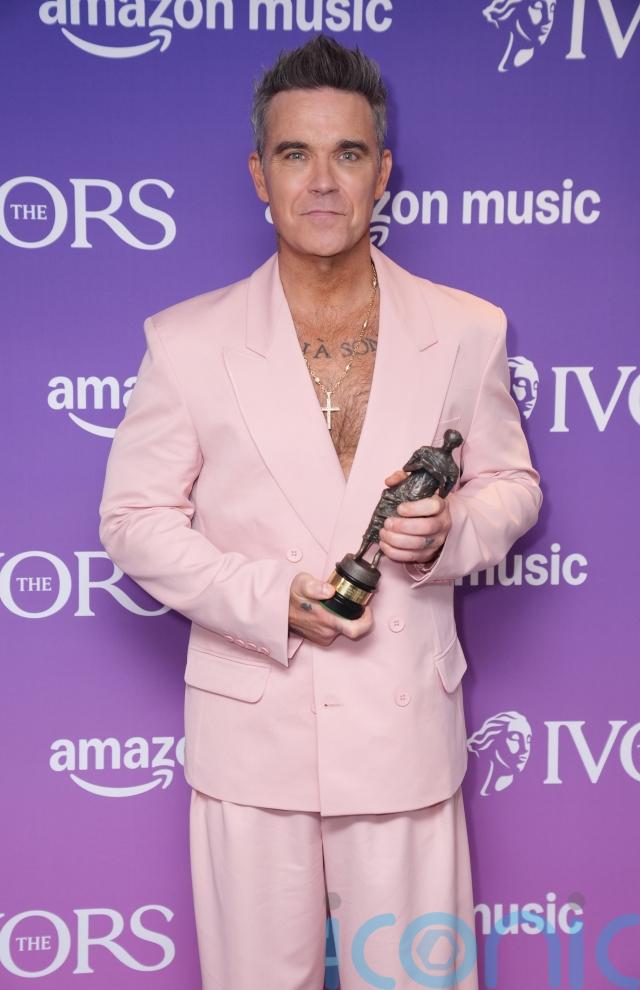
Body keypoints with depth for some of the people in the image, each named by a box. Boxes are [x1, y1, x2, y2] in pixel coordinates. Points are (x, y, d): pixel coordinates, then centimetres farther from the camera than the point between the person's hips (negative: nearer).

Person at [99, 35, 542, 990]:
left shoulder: (466, 331, 0)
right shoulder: (188, 340, -3)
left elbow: (510, 482, 11)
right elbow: (135, 518, 0)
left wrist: (450, 532, -13)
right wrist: (272, 599, -15)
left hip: (406, 728, 1)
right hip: (250, 729, 0)